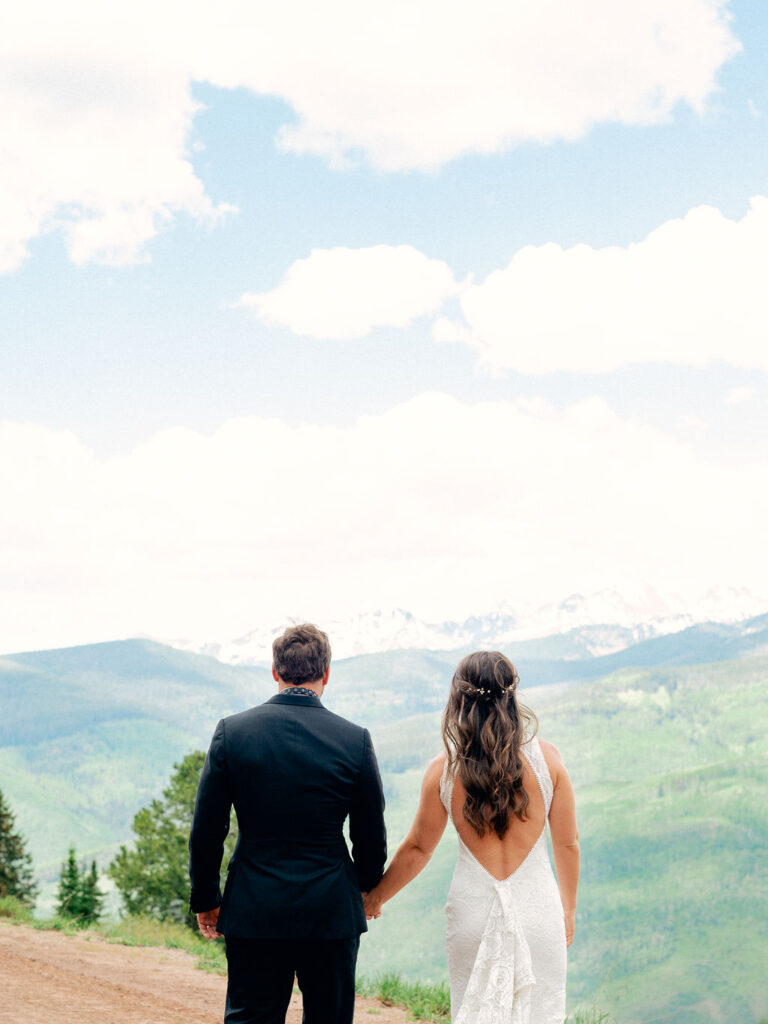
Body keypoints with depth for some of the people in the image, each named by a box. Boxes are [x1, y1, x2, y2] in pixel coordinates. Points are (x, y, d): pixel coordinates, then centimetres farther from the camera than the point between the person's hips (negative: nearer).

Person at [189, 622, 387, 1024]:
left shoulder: (231, 731, -5)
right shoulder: (355, 740, -7)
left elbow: (206, 830, -2)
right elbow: (370, 836, 1)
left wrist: (205, 899, 11)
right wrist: (369, 888, 20)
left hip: (253, 913, 1)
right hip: (332, 913, 0)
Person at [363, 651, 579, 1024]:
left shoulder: (444, 769, -6)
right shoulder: (546, 758, -6)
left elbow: (417, 849, 4)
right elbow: (567, 844, 2)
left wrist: (375, 896, 20)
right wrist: (568, 909, 17)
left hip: (473, 908, 1)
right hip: (537, 907, 0)